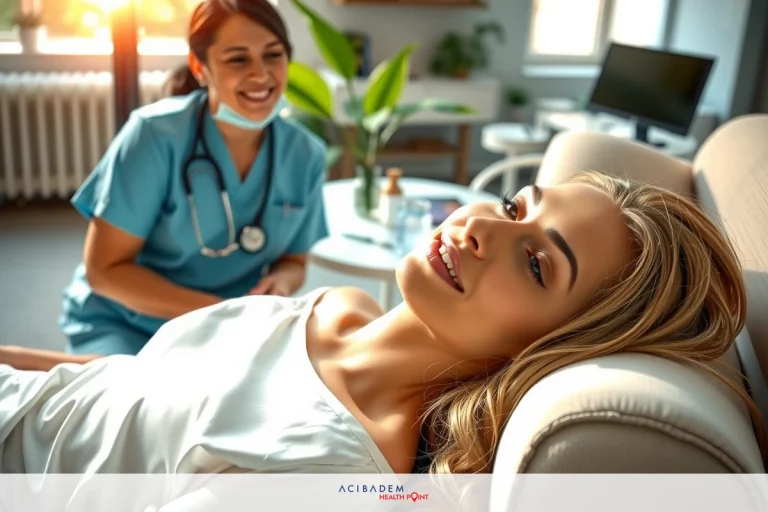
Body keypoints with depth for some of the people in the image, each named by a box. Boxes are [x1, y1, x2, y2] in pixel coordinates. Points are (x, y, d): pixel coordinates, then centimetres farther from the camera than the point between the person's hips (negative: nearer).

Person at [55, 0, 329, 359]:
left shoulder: (305, 155, -9)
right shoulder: (156, 135, -21)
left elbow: (293, 261, 5)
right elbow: (105, 269, -17)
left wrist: (279, 284, -19)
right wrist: (215, 310, -26)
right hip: (124, 325, -4)